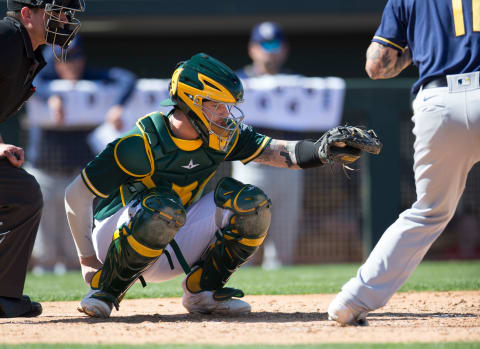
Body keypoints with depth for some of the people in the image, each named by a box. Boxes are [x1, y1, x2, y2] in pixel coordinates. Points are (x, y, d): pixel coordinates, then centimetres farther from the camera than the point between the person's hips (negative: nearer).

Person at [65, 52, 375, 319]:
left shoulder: (221, 138, -5)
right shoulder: (143, 145, -23)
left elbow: (278, 152, -13)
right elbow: (76, 195, -19)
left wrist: (323, 151, -33)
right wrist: (88, 259, -17)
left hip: (171, 252, 6)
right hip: (117, 235, -6)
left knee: (251, 204, -10)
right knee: (165, 208, -38)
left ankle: (202, 291, 1)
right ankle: (106, 290, -19)